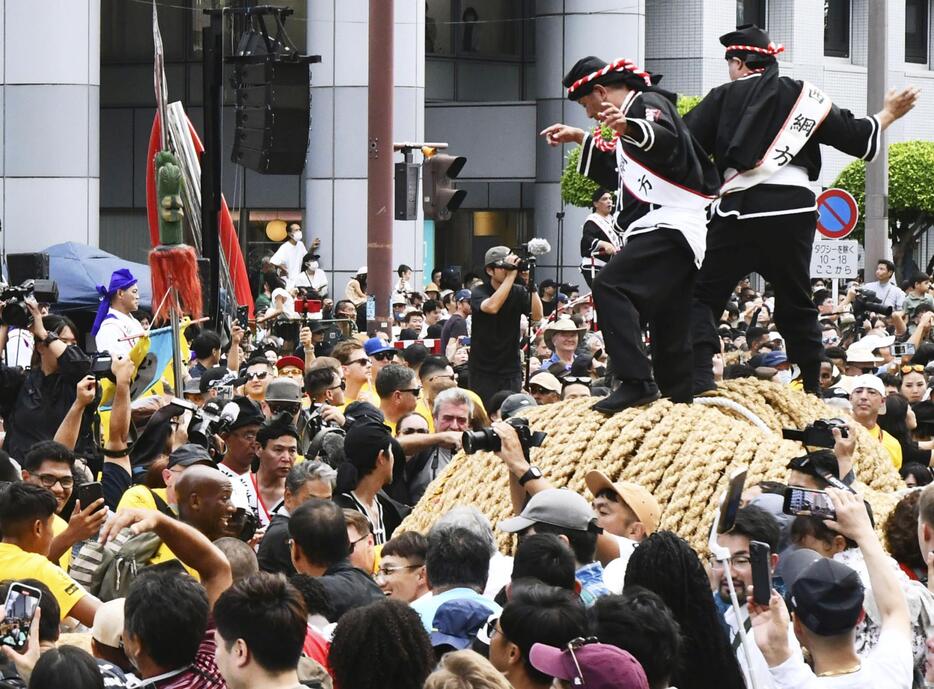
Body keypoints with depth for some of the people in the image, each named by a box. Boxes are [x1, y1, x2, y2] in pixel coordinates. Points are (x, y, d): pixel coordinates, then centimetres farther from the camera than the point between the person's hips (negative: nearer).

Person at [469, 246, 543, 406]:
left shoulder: (518, 292, 4)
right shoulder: (479, 292, -4)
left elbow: (537, 315, -10)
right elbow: (492, 307, -26)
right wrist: (511, 276, -23)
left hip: (511, 369, 2)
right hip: (483, 370, -2)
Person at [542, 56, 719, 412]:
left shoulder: (649, 102, -4)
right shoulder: (631, 113, 27)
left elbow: (666, 140, -28)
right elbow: (618, 174, 41)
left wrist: (629, 128, -47)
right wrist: (580, 139, 38)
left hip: (670, 225, -11)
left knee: (609, 285, -24)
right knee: (669, 334, 11)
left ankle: (636, 382, -30)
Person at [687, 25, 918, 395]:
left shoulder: (724, 97, 5)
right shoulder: (804, 96, 11)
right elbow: (856, 138, 9)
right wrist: (889, 114, 27)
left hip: (742, 210, -3)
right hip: (794, 210, 3)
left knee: (704, 294, 2)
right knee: (796, 304, 16)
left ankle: (700, 377, -16)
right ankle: (812, 389, 18)